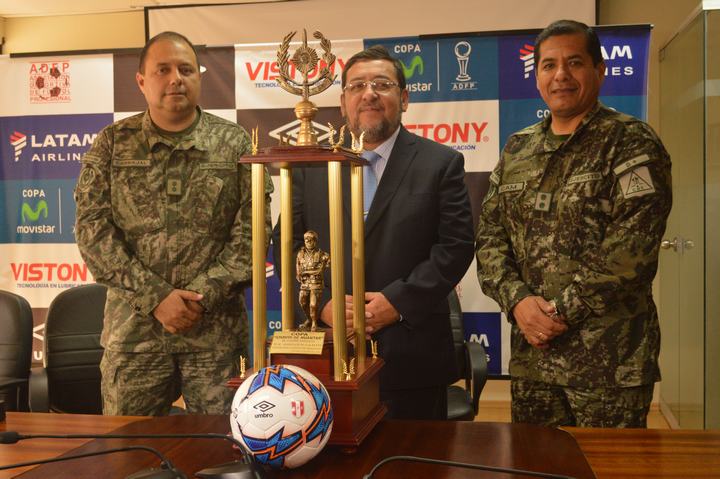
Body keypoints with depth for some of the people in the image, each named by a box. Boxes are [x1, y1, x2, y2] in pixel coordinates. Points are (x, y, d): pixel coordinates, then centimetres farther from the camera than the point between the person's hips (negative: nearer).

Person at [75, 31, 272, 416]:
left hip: (217, 326, 0)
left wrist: (202, 296, -13)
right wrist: (156, 297, -12)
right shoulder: (112, 144, 4)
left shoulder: (235, 144, 2)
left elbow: (251, 233, -3)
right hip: (133, 326, 1)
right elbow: (92, 232, -3)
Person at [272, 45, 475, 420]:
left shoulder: (441, 163, 1)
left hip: (410, 357, -2)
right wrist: (321, 301, -9)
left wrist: (398, 301, -14)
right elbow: (287, 243, 6)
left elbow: (456, 245, -5)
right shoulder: (312, 166, 8)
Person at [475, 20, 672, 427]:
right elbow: (490, 234, 7)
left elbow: (632, 245, -15)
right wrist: (518, 300, -9)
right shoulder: (516, 150, 12)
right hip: (531, 354, 5)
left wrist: (563, 311, -15)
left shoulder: (631, 142, -5)